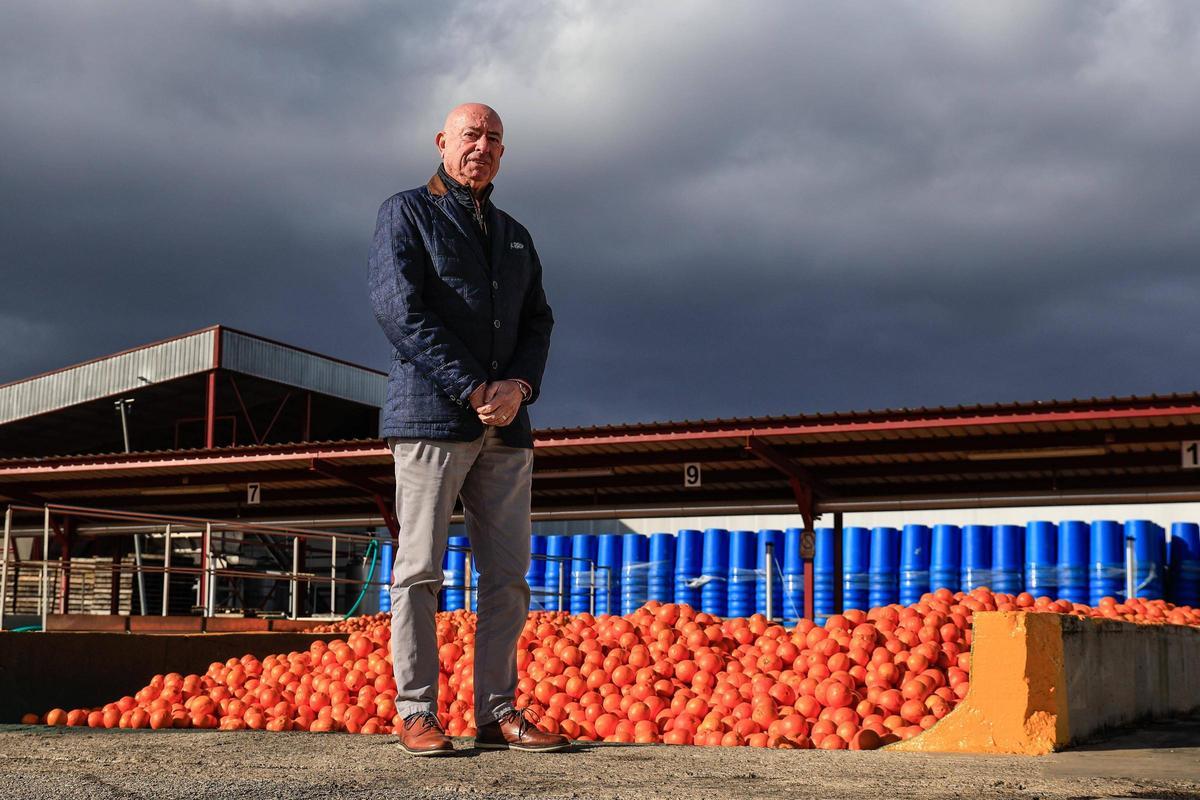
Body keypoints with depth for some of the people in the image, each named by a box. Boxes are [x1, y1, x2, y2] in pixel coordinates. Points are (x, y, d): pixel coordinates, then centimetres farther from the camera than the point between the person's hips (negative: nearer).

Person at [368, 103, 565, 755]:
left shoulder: (516, 237, 23)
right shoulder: (405, 213, 6)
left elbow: (538, 323, 15)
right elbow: (399, 309, -8)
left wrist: (519, 386, -7)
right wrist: (472, 390, -14)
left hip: (506, 427, 6)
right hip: (431, 411, -5)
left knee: (507, 574, 2)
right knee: (420, 569, -4)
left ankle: (498, 714, 6)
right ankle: (417, 714, -1)